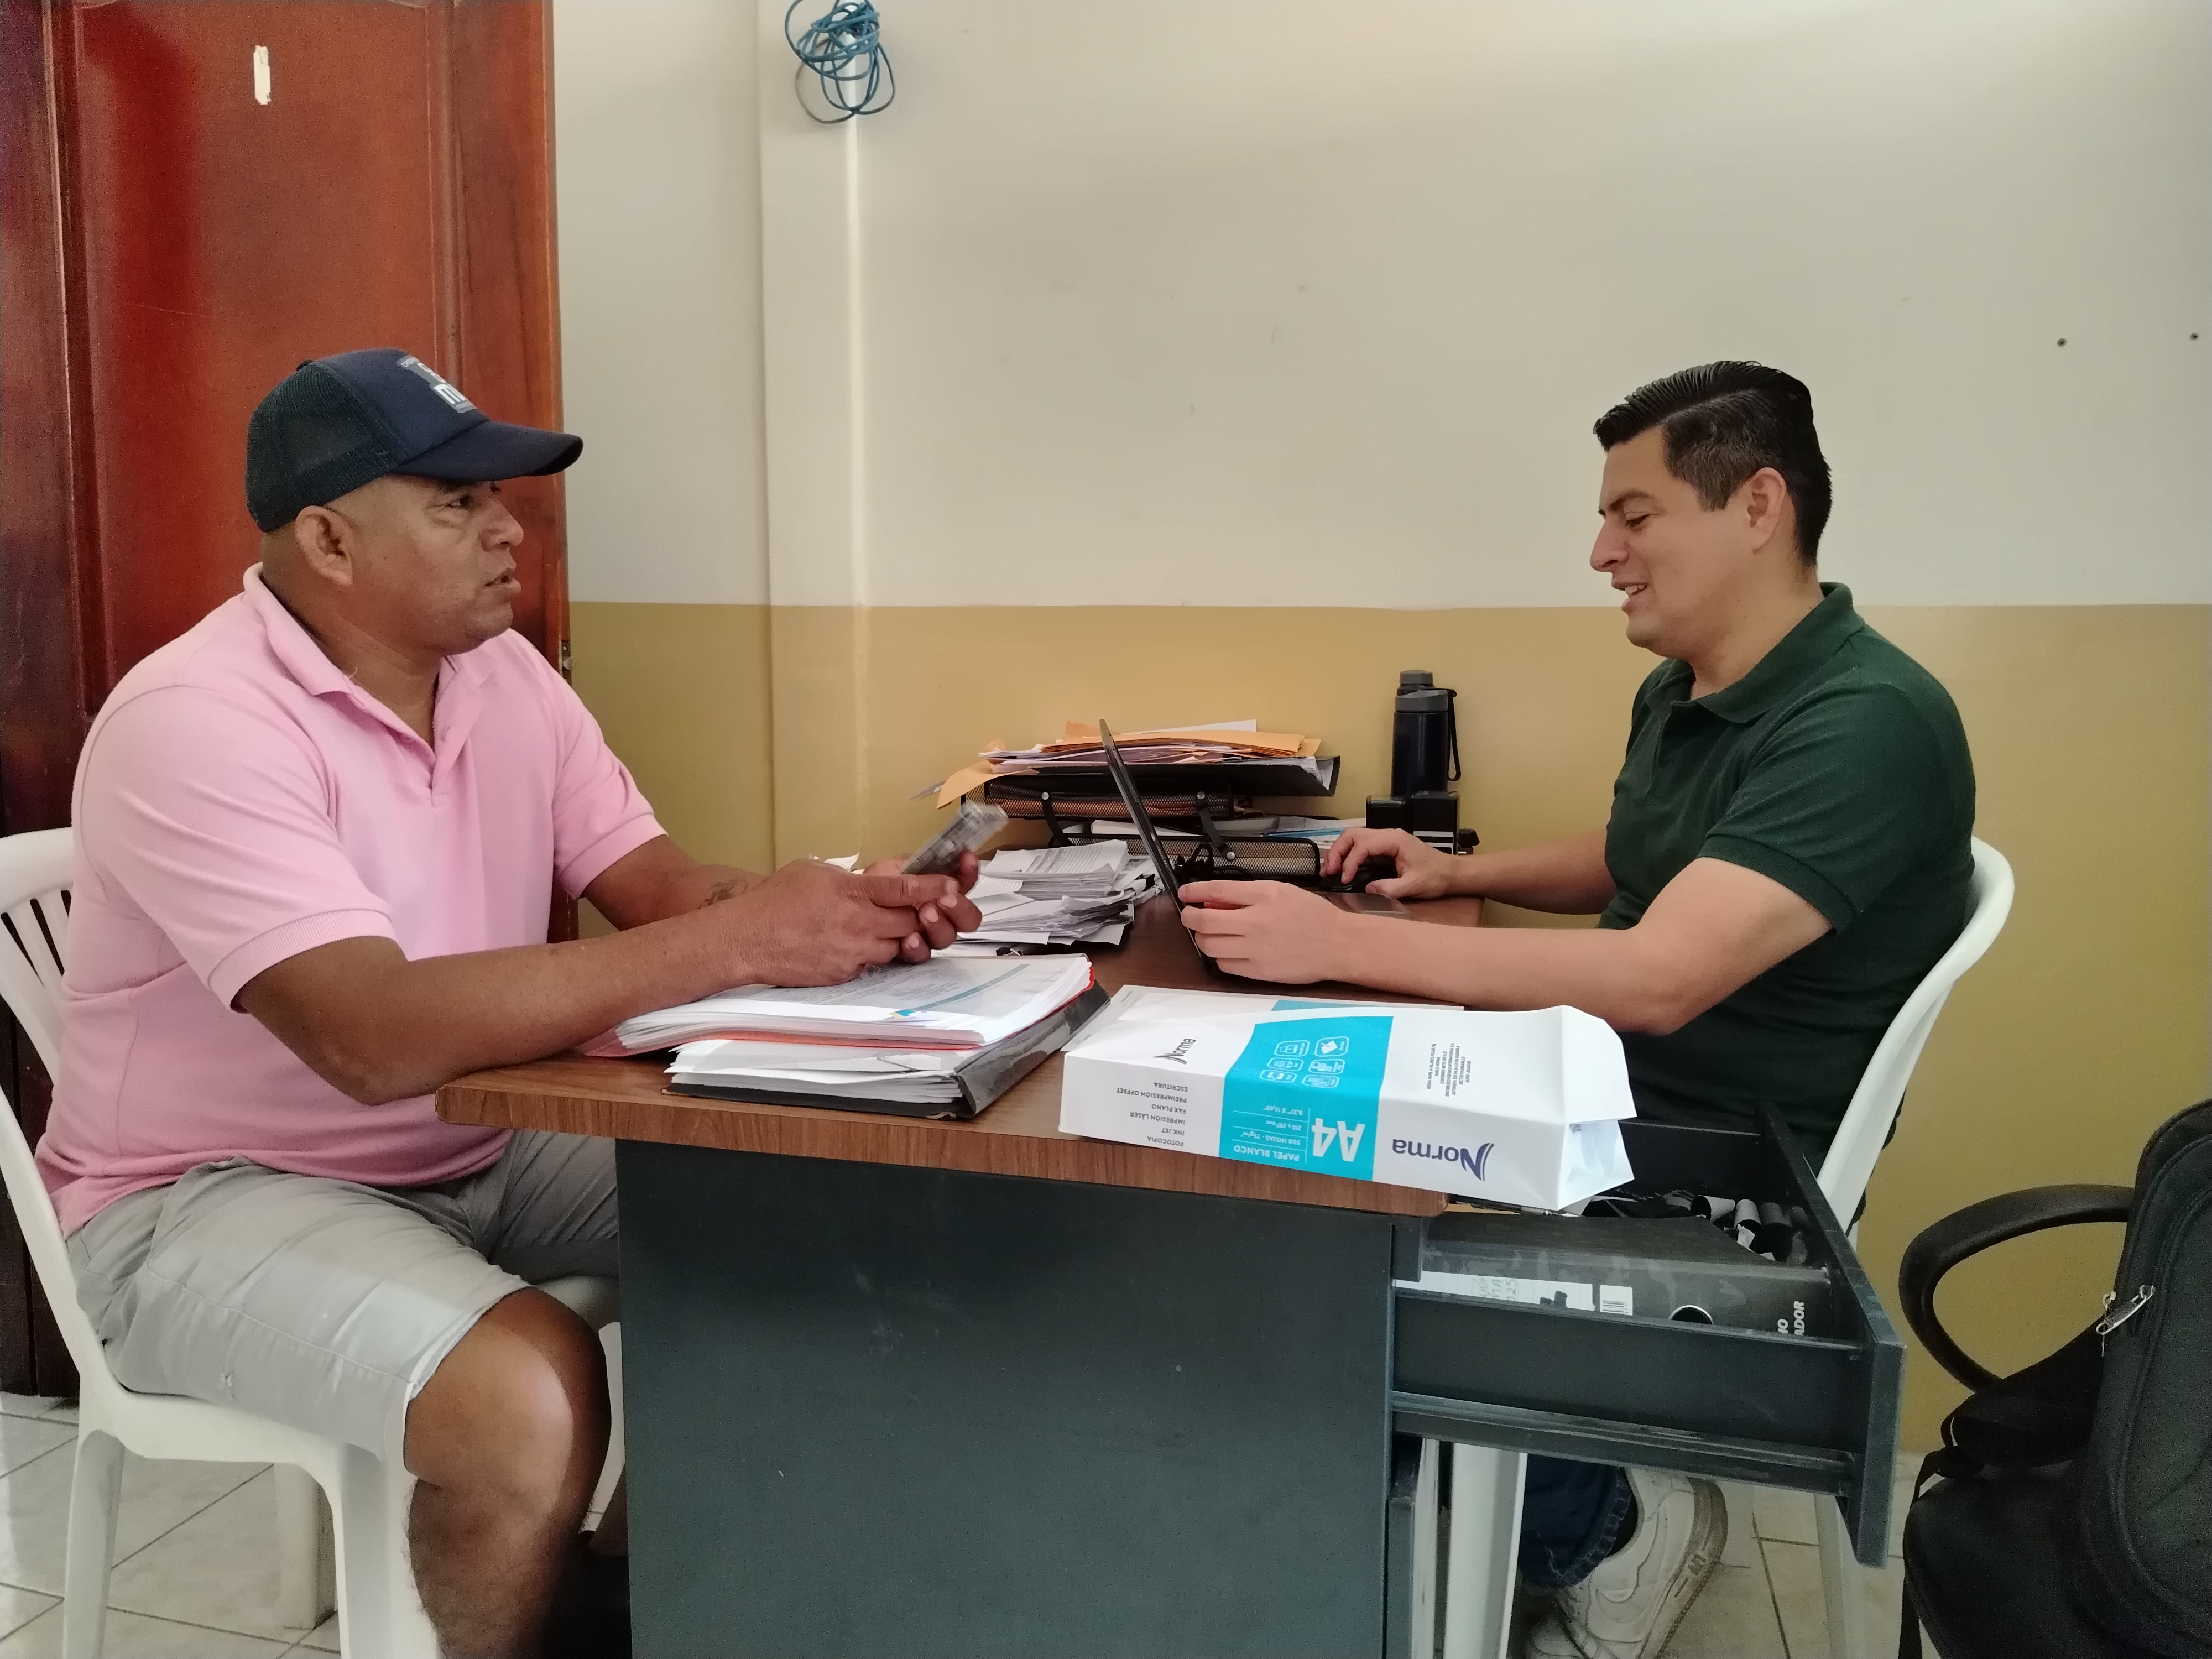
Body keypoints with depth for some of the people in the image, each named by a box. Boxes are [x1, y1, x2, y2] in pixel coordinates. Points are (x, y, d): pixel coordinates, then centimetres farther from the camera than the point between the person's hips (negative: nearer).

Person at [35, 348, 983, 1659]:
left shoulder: (503, 672, 1)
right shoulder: (197, 722, -23)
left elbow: (662, 886, -2)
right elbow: (381, 1037, -35)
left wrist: (846, 914, -24)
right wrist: (738, 944, -36)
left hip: (479, 1149, 7)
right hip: (215, 1194, -7)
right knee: (531, 1398, -31)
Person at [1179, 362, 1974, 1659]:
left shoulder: (1866, 724, -24)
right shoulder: (1680, 692, 6)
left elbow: (1657, 977, -33)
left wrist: (1340, 943, -34)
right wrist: (1463, 873, 7)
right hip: (1608, 1104, 9)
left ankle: (1610, 1529, 7)